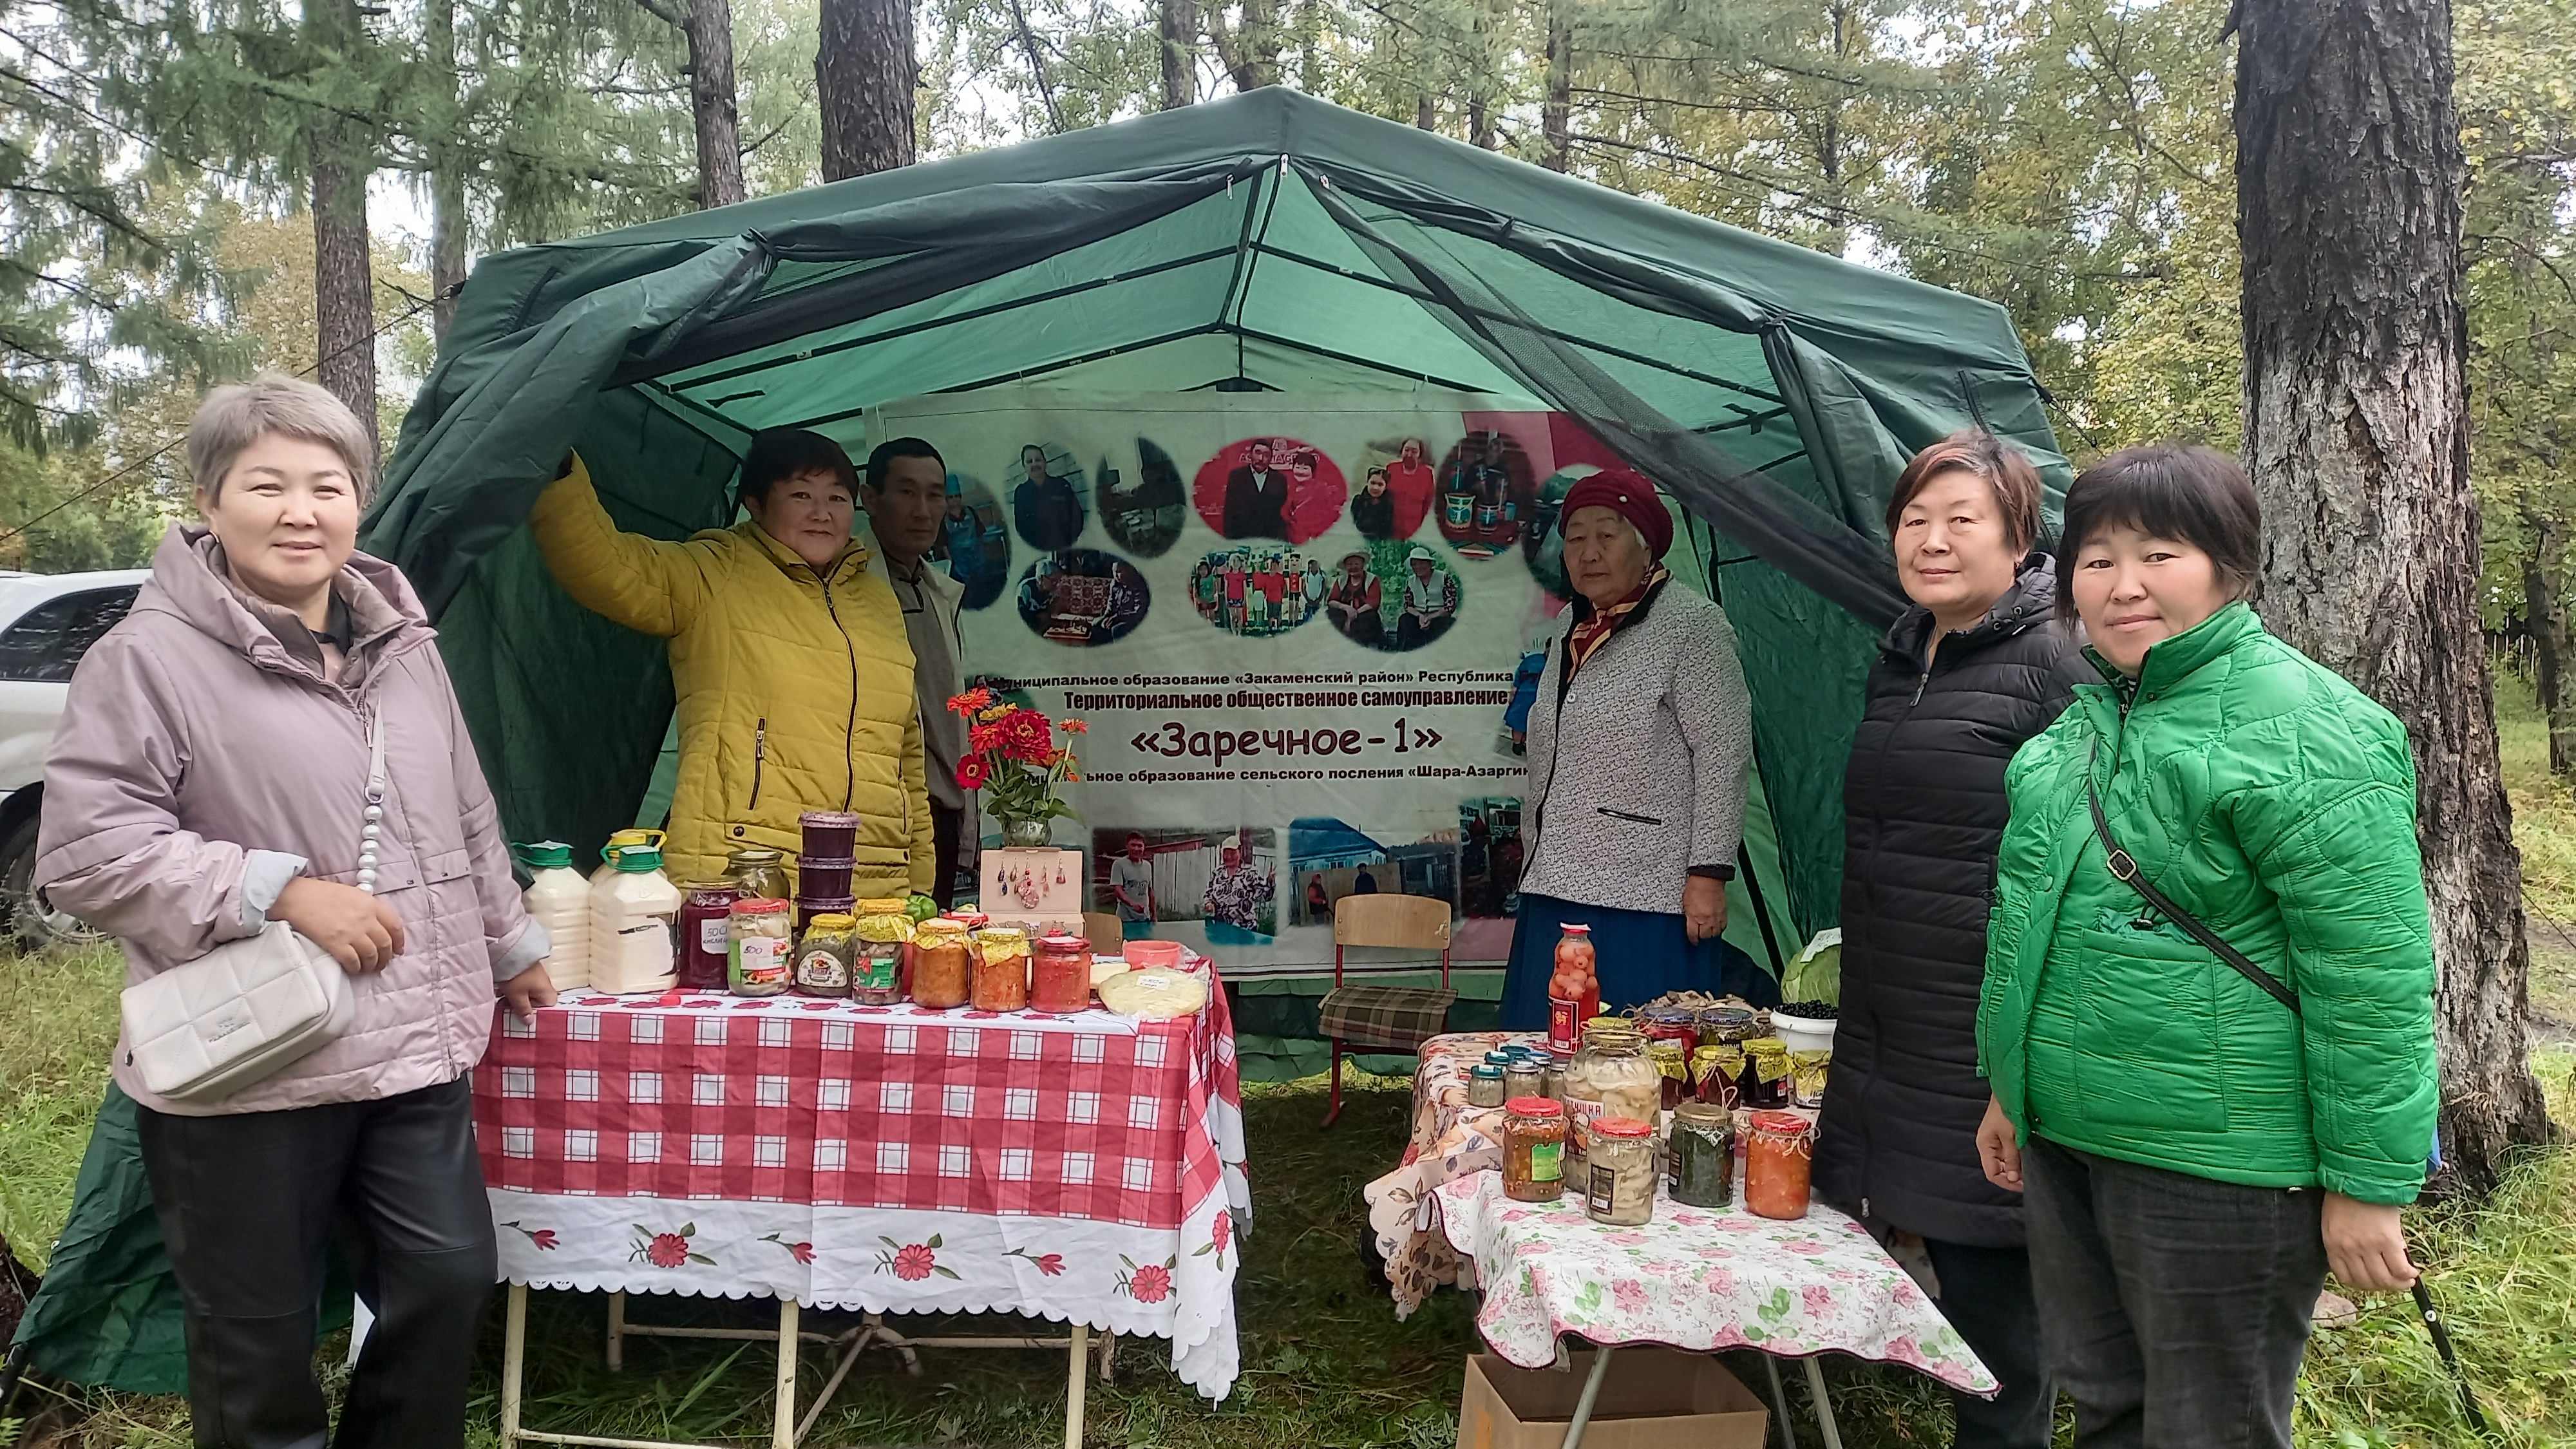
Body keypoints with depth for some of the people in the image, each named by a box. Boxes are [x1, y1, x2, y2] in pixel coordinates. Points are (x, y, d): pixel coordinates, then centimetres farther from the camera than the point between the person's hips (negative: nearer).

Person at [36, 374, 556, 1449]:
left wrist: (507, 944, 25)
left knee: (449, 1277, 11)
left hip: (416, 1046, 6)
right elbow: (85, 852, -15)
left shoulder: (399, 644, 9)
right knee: (258, 1338, 10)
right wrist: (282, 893, -19)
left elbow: (464, 816, 19)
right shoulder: (150, 658, -11)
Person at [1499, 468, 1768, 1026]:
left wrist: (1708, 875, -16)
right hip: (1557, 890, 7)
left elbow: (1724, 758, -12)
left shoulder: (1692, 624, -7)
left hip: (1647, 899, -7)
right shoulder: (1572, 627, 15)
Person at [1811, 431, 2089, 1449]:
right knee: (1942, 1243, 16)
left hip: (1993, 1037, -8)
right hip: (1892, 1023, 8)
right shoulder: (1899, 659, 13)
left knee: (1991, 1279, 2)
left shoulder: (2053, 660, -12)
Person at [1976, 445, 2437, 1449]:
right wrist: (2011, 1088, 22)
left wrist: (2368, 1183, -17)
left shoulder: (2301, 729, -16)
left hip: (2215, 1169, -8)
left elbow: (2371, 976, -18)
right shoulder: (2087, 720, 11)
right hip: (2064, 1142, 8)